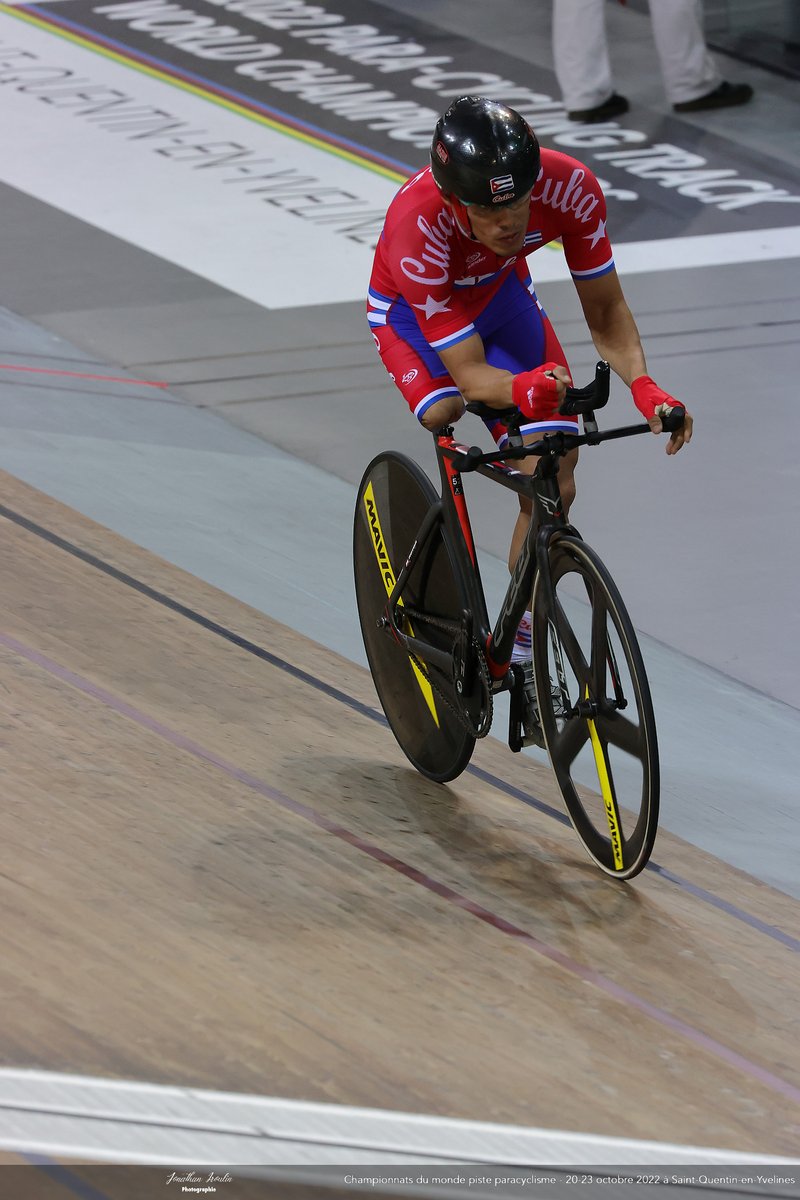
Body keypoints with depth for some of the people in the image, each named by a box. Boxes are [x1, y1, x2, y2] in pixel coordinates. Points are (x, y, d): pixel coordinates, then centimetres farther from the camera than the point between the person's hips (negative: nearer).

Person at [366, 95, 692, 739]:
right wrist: (523, 389, -60)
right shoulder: (417, 226, -42)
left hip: (502, 295, 3)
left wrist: (643, 386, -38)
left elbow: (605, 309, -20)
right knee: (448, 413, -32)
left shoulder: (569, 188, -34)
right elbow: (470, 372, -38)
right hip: (416, 312, -3)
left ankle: (522, 654, 11)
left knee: (552, 484, -6)